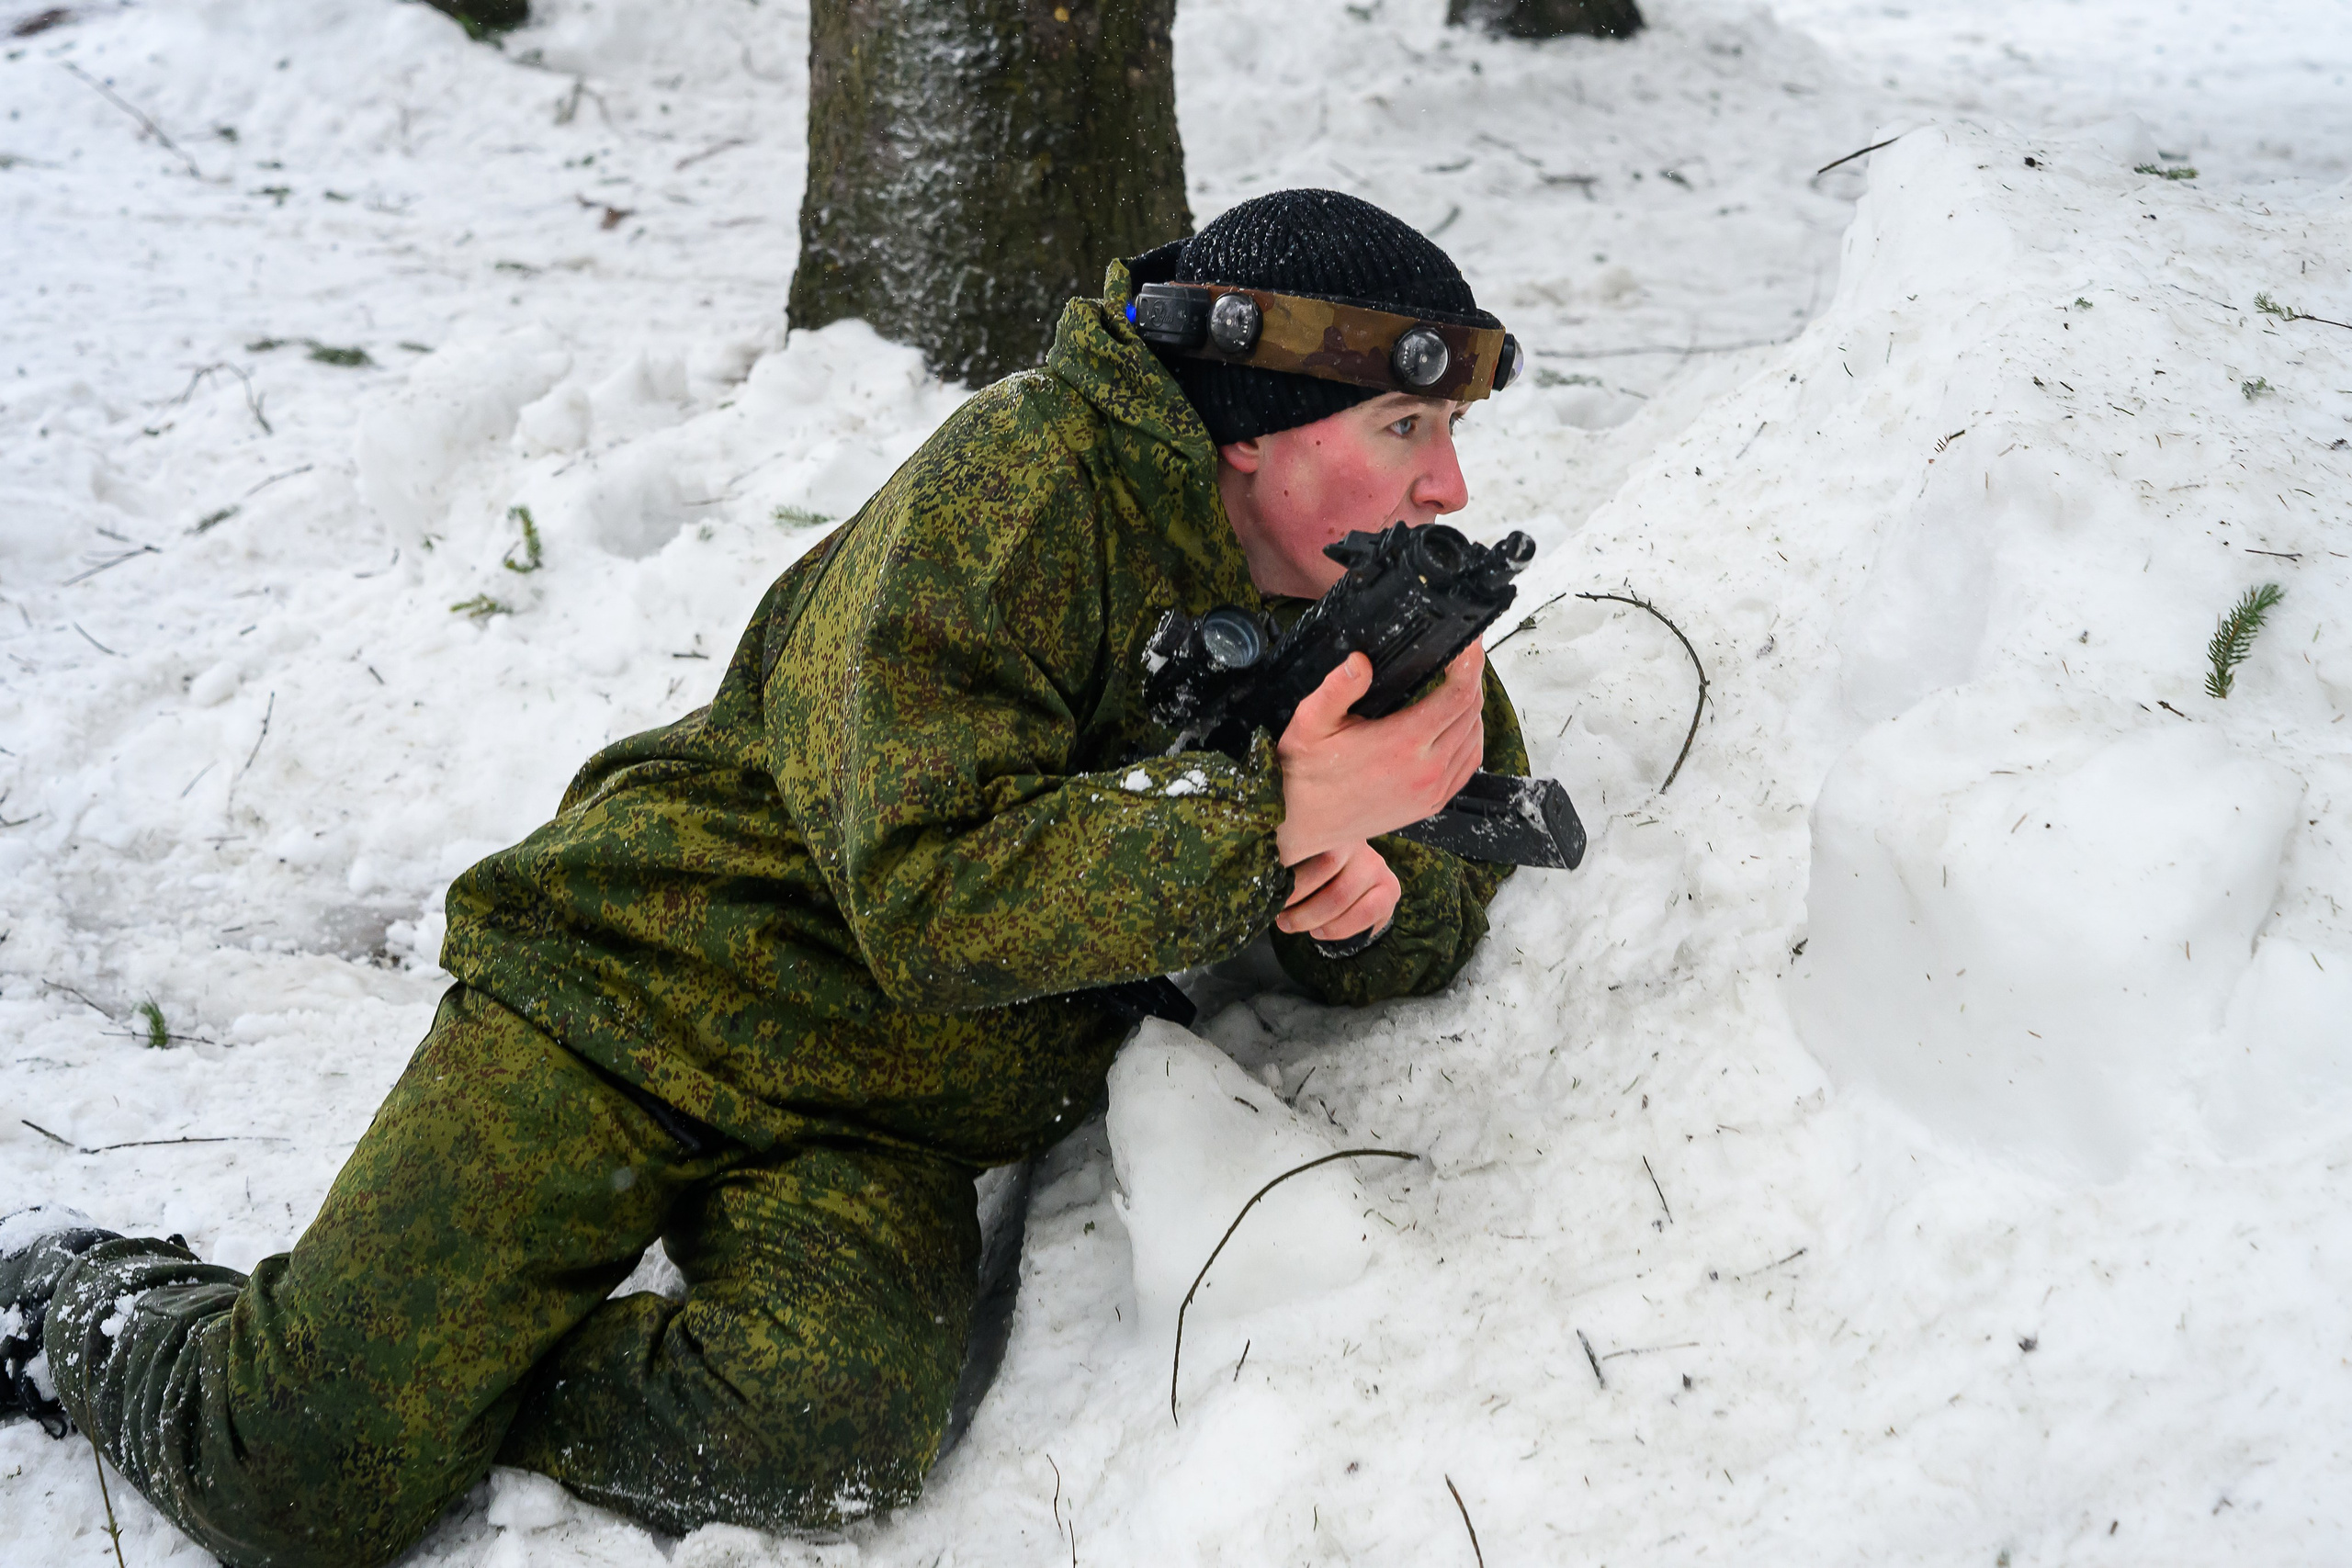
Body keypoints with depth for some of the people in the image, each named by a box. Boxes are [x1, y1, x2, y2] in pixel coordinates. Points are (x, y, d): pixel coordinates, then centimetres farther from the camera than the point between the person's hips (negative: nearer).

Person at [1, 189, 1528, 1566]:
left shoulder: (1352, 599, 4)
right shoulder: (1032, 476, -18)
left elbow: (1450, 903, 7)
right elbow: (927, 895, -25)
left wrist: (1359, 896, -17)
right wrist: (1271, 819, -32)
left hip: (879, 1137, 5)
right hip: (644, 991, -5)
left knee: (825, 1437, -27)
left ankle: (434, 1371, -3)